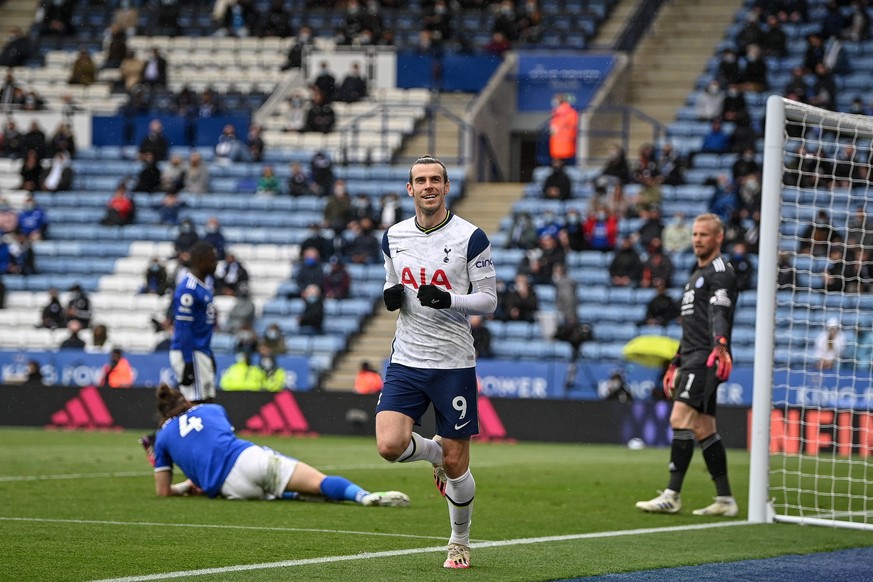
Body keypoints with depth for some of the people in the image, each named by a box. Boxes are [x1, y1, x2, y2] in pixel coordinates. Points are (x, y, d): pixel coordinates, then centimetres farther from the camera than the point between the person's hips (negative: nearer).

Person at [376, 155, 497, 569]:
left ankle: (460, 542, 25)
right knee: (390, 445, -17)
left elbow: (489, 301, -4)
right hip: (406, 361, 3)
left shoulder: (470, 237, -6)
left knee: (456, 464, 2)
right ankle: (435, 453, 18)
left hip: (454, 364, -3)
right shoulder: (393, 237, 7)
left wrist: (447, 300, -22)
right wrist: (391, 296, -3)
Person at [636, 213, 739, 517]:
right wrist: (675, 365, 31)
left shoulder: (721, 271, -6)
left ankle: (671, 495, -20)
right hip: (692, 359, 10)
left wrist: (720, 344, -40)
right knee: (703, 429, 7)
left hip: (706, 358, -10)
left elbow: (719, 313, -23)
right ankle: (725, 500, 8)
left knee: (681, 418, -17)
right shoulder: (698, 275, 25)